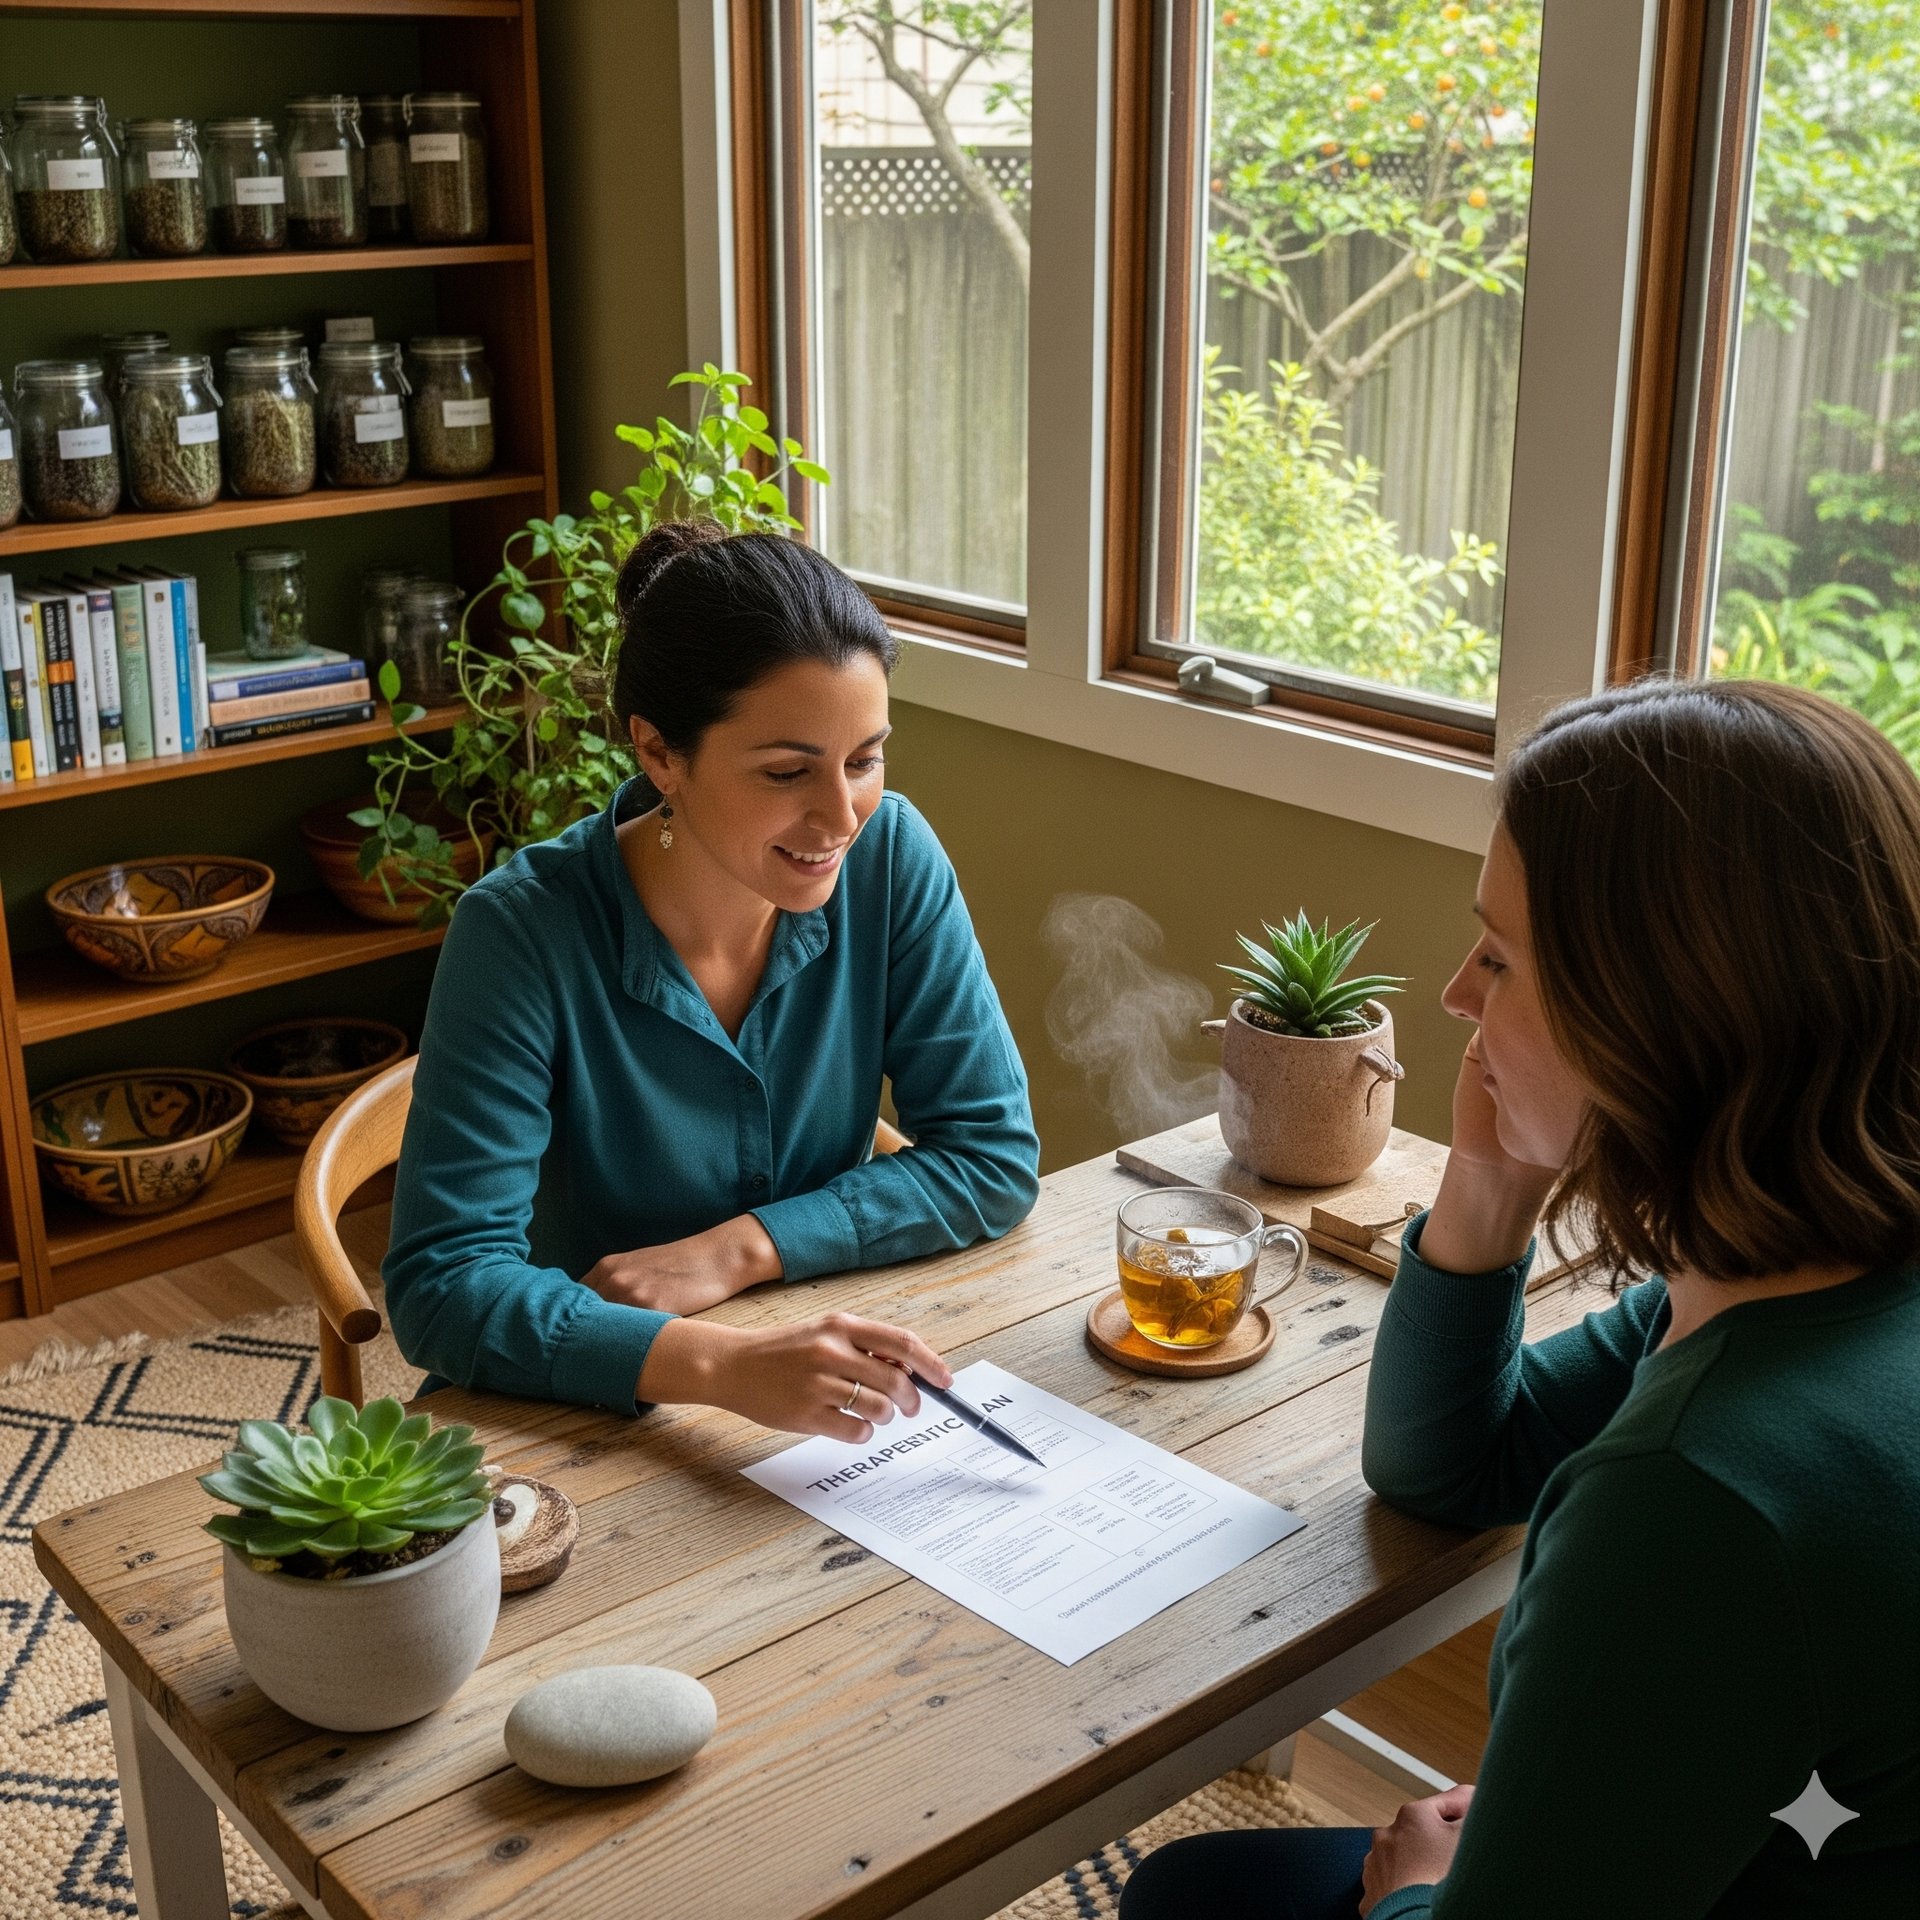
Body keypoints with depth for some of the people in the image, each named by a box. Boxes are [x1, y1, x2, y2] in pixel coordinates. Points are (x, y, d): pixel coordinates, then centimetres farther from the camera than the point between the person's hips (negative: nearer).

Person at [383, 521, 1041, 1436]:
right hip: (575, 1422, -1)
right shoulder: (522, 932, -20)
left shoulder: (890, 857, -10)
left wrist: (734, 1249, -17)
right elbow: (443, 1284, -24)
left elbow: (993, 1152, -6)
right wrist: (721, 1365, -39)